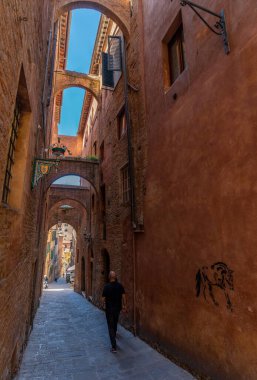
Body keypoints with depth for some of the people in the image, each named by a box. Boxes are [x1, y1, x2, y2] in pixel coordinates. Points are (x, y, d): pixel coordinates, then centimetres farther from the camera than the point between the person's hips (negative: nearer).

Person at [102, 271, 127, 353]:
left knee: (110, 326, 3)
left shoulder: (106, 286, -18)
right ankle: (114, 333, 55)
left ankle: (114, 347, 0)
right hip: (118, 307, 4)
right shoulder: (120, 286, -9)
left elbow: (103, 298, -11)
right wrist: (124, 305, 8)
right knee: (115, 322, 29)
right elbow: (123, 296, -4)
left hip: (109, 308, -4)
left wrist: (103, 305, 9)